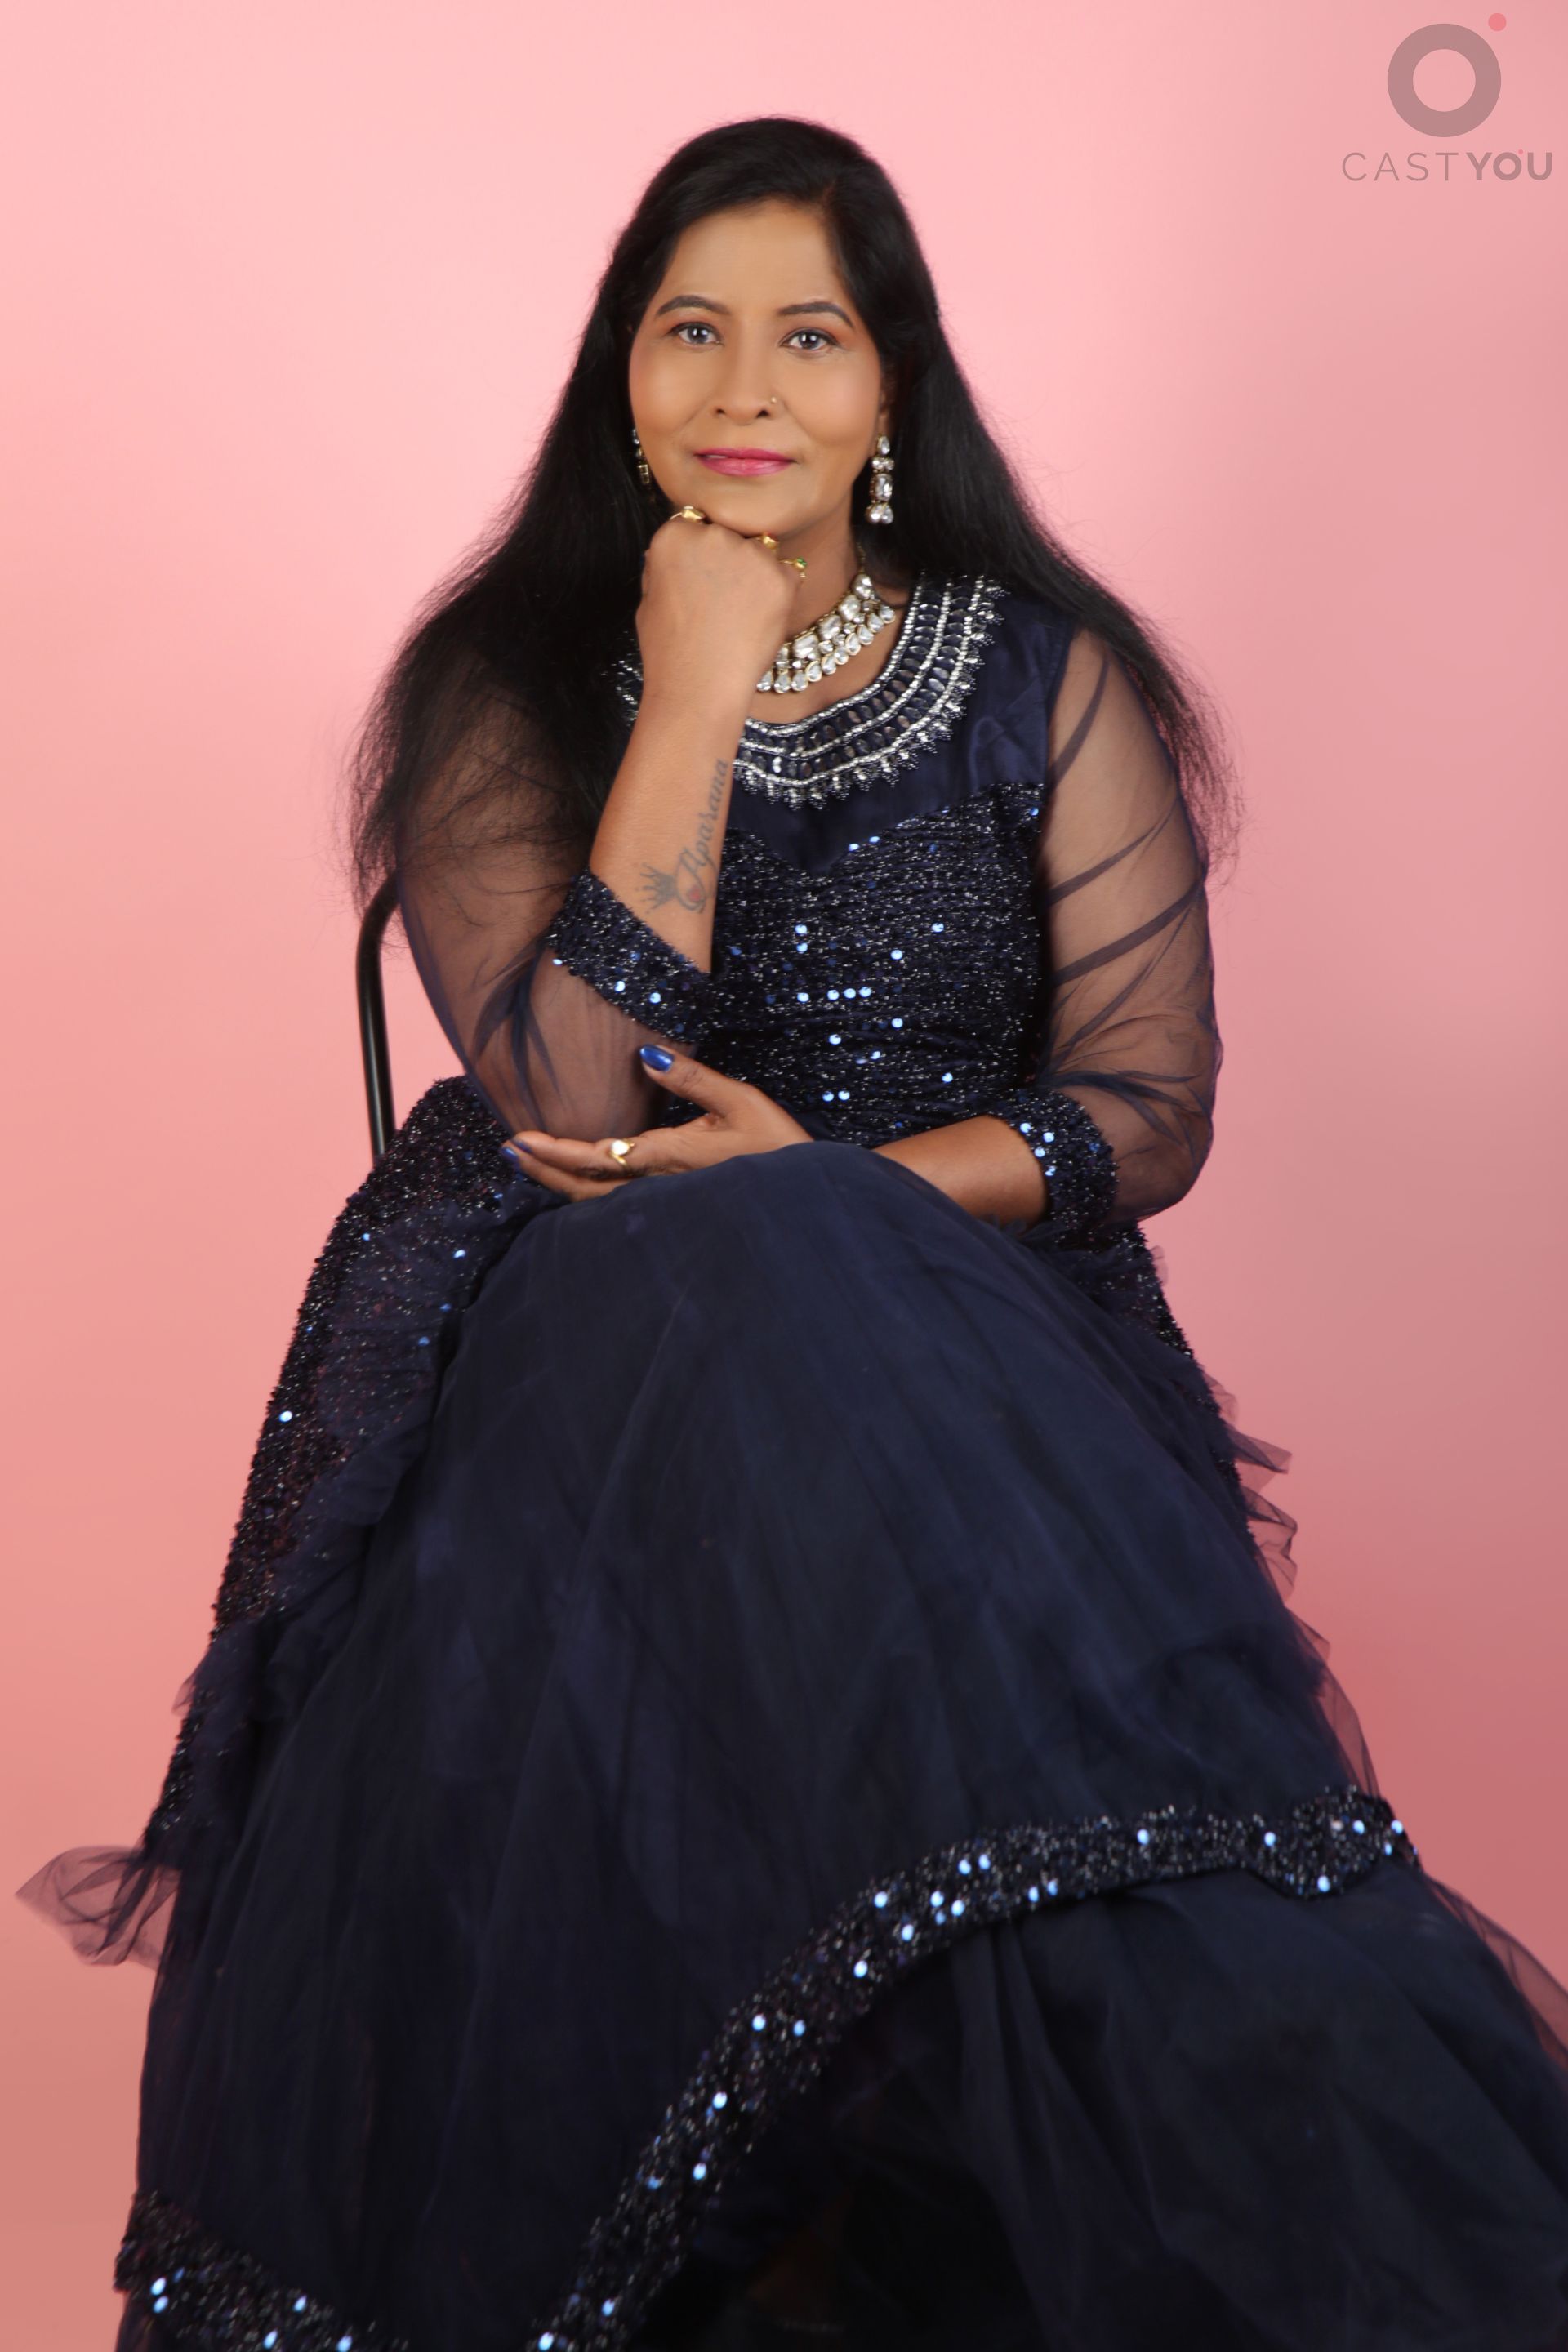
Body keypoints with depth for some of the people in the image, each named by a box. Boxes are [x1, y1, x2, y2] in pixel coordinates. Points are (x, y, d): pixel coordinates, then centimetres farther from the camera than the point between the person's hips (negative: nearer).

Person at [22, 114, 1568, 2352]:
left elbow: (1152, 1107, 1)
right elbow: (564, 1098, -11)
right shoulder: (509, 684, 4)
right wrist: (696, 703, -13)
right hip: (590, 1325, 0)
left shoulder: (1047, 678, 7)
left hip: (974, 1306, 1)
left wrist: (843, 1184, -14)